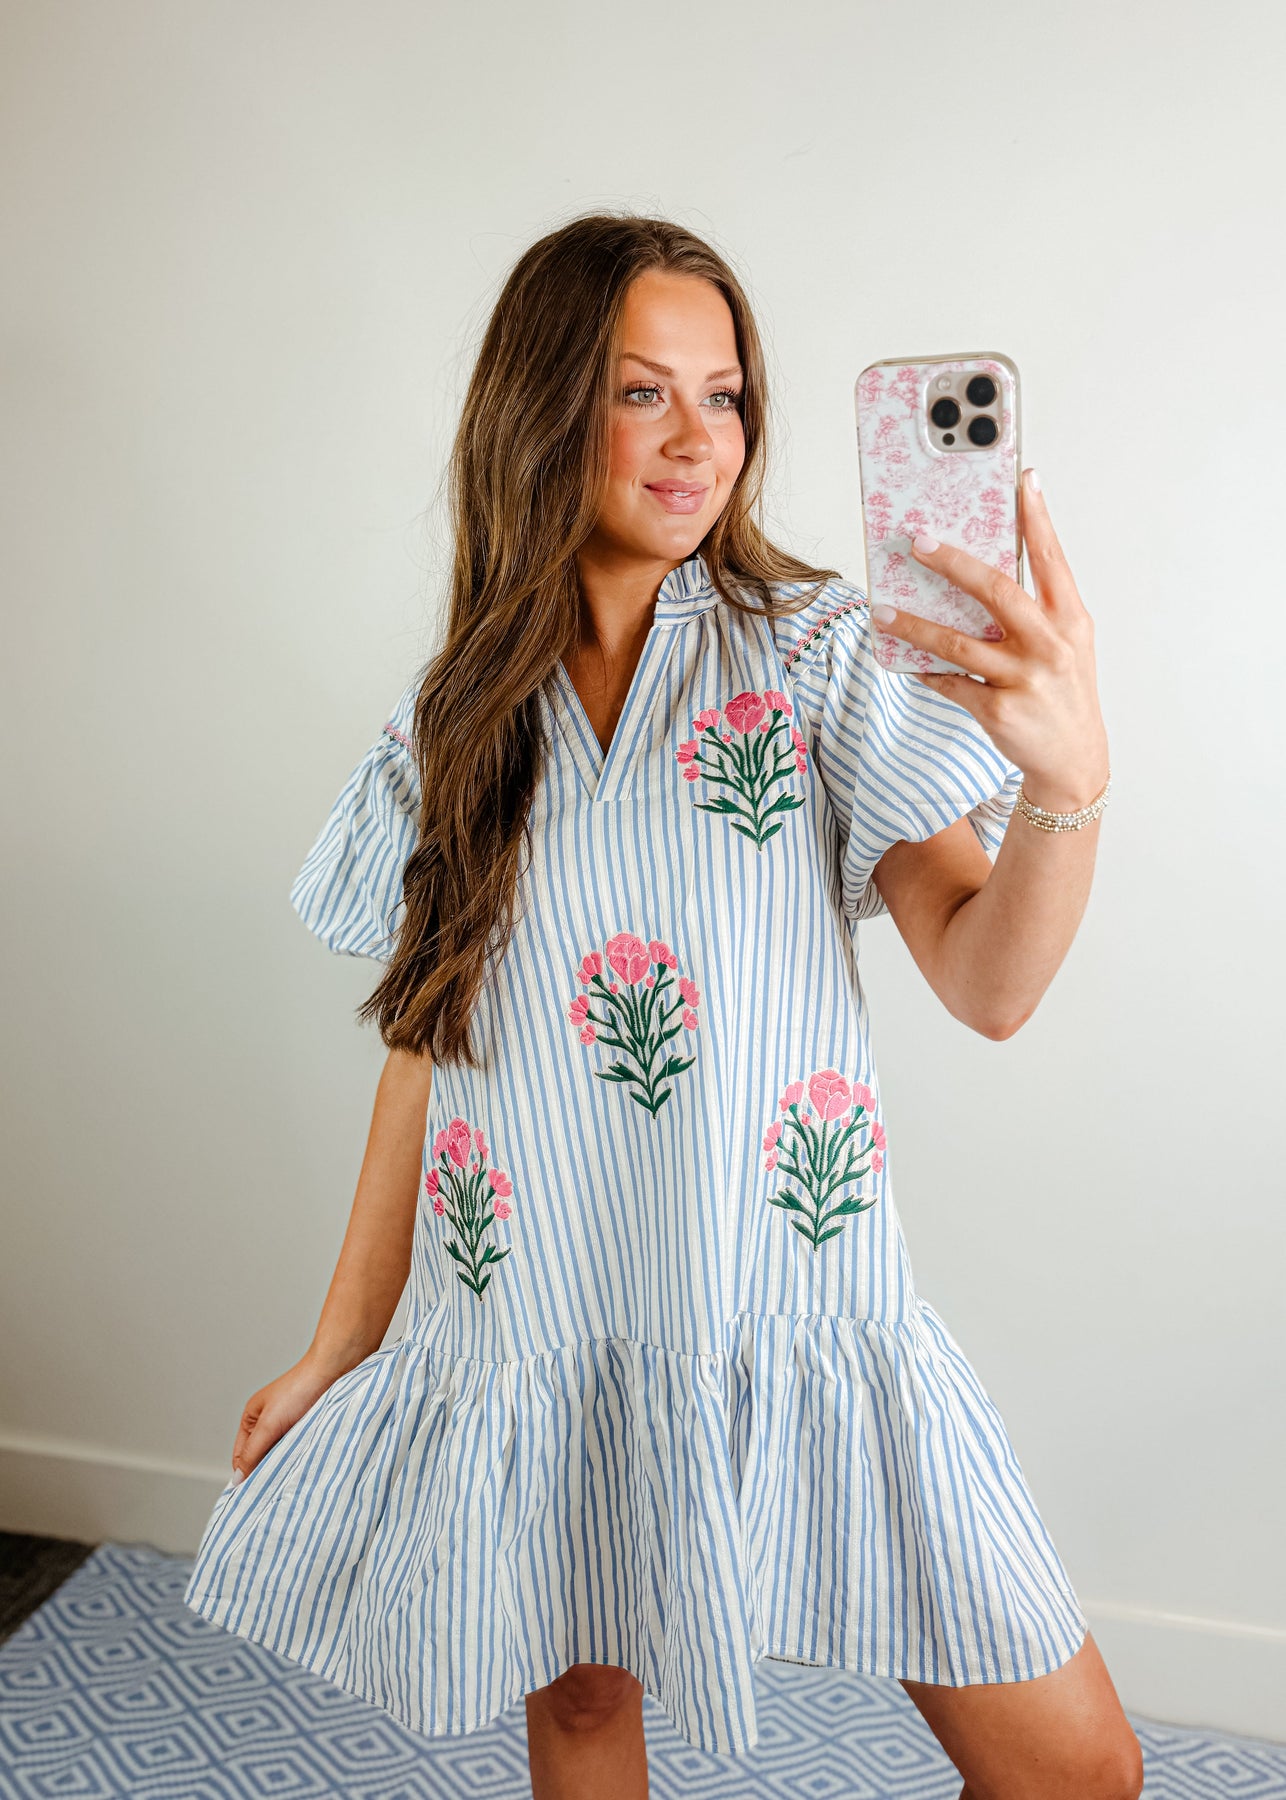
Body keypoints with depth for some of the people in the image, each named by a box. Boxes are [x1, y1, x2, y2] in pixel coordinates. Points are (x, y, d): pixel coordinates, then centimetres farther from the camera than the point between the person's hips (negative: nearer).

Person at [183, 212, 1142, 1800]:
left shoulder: (815, 652, -3)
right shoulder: (455, 721, 4)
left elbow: (989, 984, -12)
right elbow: (428, 1048, 9)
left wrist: (1068, 776, -32)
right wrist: (341, 1345, 12)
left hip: (798, 1312, -1)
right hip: (538, 1330, 2)